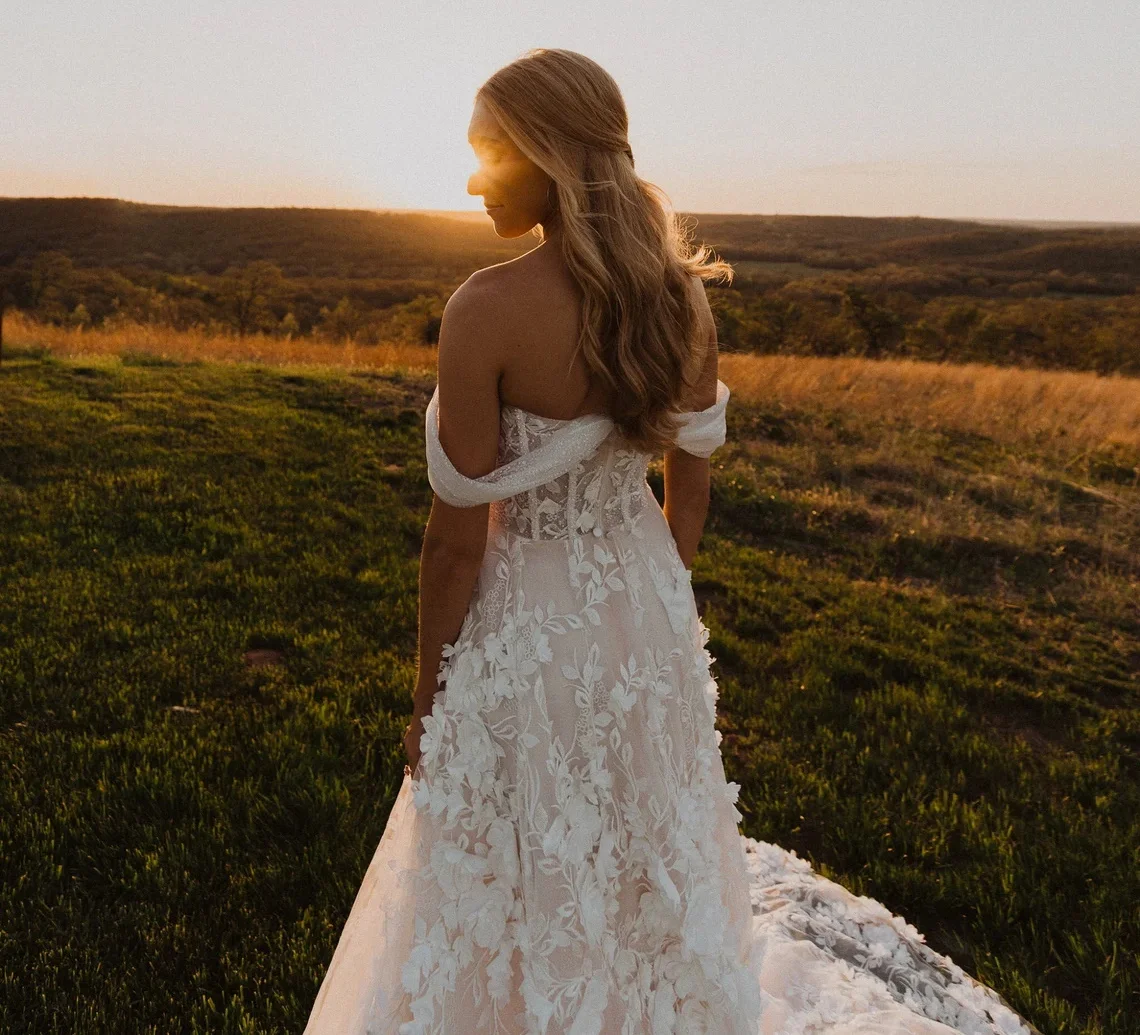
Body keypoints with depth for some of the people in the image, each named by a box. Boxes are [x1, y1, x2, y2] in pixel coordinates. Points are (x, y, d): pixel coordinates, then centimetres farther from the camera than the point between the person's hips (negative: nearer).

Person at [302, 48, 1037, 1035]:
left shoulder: (485, 310, -23)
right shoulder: (682, 295, -5)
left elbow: (461, 536, -19)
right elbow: (690, 486, 4)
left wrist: (428, 701, -6)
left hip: (530, 628, -6)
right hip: (647, 607, 6)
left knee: (522, 887, 18)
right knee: (644, 855, 29)